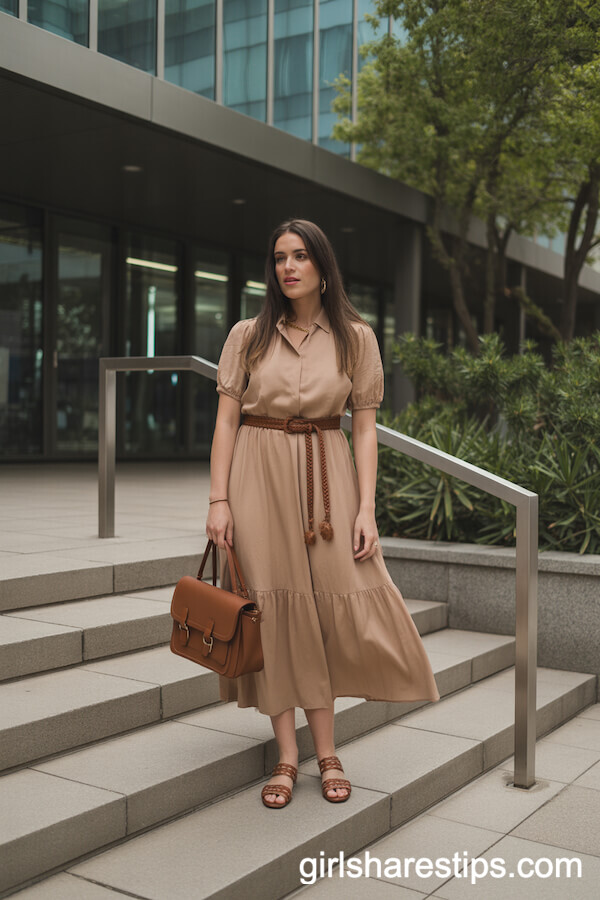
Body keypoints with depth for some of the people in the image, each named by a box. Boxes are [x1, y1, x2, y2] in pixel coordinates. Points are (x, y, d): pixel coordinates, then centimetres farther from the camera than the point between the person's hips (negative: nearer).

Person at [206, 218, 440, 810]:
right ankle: (287, 756, 9)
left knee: (332, 606, -4)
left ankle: (326, 752, 12)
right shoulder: (247, 336, 5)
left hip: (326, 478, 0)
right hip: (259, 477, 0)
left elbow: (364, 429, 2)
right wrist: (218, 500, -6)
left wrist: (366, 509, -6)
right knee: (274, 609, 0)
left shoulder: (355, 338, 5)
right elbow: (226, 422, 3)